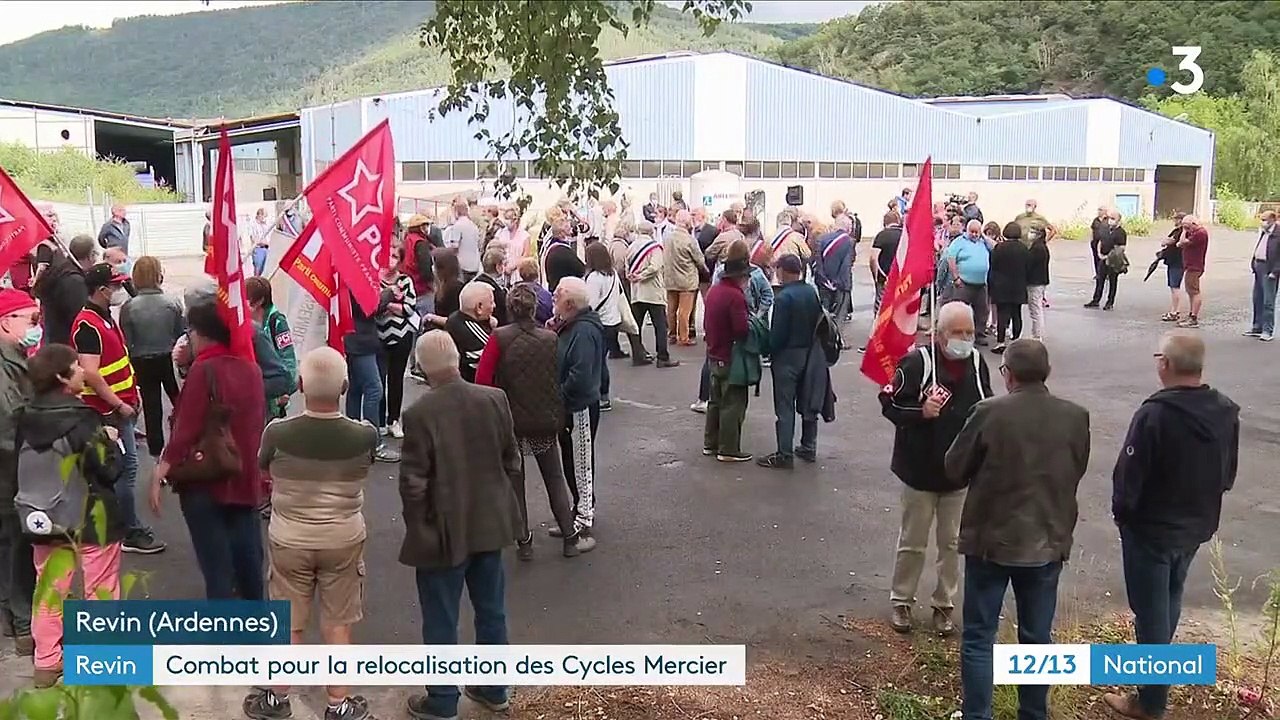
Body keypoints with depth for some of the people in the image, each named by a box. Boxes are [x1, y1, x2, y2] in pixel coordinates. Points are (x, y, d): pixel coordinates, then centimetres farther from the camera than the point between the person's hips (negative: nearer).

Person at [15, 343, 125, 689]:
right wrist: (111, 441, -1)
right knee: (100, 590, 9)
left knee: (50, 588, 17)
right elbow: (110, 469, -18)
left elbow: (24, 468, 7)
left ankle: (46, 662, 26)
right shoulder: (82, 421, -21)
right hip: (92, 517, -5)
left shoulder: (27, 419, -4)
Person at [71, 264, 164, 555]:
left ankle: (126, 524, 26)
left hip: (120, 405, 10)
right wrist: (119, 405, -21)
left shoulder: (105, 317, 12)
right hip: (110, 410, -10)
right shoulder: (87, 325, -18)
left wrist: (131, 395, 17)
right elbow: (90, 374, -24)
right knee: (126, 467, -6)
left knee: (122, 466, 16)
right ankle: (130, 533, 0)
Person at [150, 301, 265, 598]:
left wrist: (160, 473, -16)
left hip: (205, 480, -6)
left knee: (216, 563, 1)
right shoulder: (251, 369, 6)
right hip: (246, 480, 6)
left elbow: (186, 429, -17)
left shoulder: (204, 370, -13)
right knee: (248, 559, 13)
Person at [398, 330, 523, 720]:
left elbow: (413, 481, -16)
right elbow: (511, 461, 3)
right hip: (489, 524, 5)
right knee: (491, 611, 19)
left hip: (444, 532, -5)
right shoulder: (494, 399, -6)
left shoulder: (419, 413, -20)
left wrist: (418, 528, -2)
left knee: (441, 621, 10)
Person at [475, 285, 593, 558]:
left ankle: (524, 543, 17)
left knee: (514, 482, 13)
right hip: (546, 422, 2)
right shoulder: (551, 338, -5)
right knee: (555, 480, 15)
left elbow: (483, 379, -14)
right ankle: (570, 539, 20)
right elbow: (558, 379, 5)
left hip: (510, 421, -2)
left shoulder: (499, 338, -13)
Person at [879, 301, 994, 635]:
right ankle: (901, 601, 26)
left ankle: (944, 604, 28)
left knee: (952, 542, 13)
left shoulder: (976, 362, 0)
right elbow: (889, 404, -12)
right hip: (920, 470, -4)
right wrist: (920, 412, -28)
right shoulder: (918, 361, -15)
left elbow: (986, 407, 16)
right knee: (912, 542, 9)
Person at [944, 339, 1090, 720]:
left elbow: (955, 468, -6)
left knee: (979, 637, 9)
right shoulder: (1076, 417, -5)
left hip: (992, 539, -3)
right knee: (1037, 638, 16)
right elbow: (1077, 472, 9)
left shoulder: (990, 412, -16)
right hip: (1049, 542, 3)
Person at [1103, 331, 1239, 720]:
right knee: (1170, 599, 27)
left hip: (1151, 528, -7)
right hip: (1197, 526, 7)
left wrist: (1122, 512, -4)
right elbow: (1228, 474, 7)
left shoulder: (1155, 414, -29)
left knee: (1151, 609, 6)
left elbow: (1129, 474, -22)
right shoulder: (1226, 412, -5)